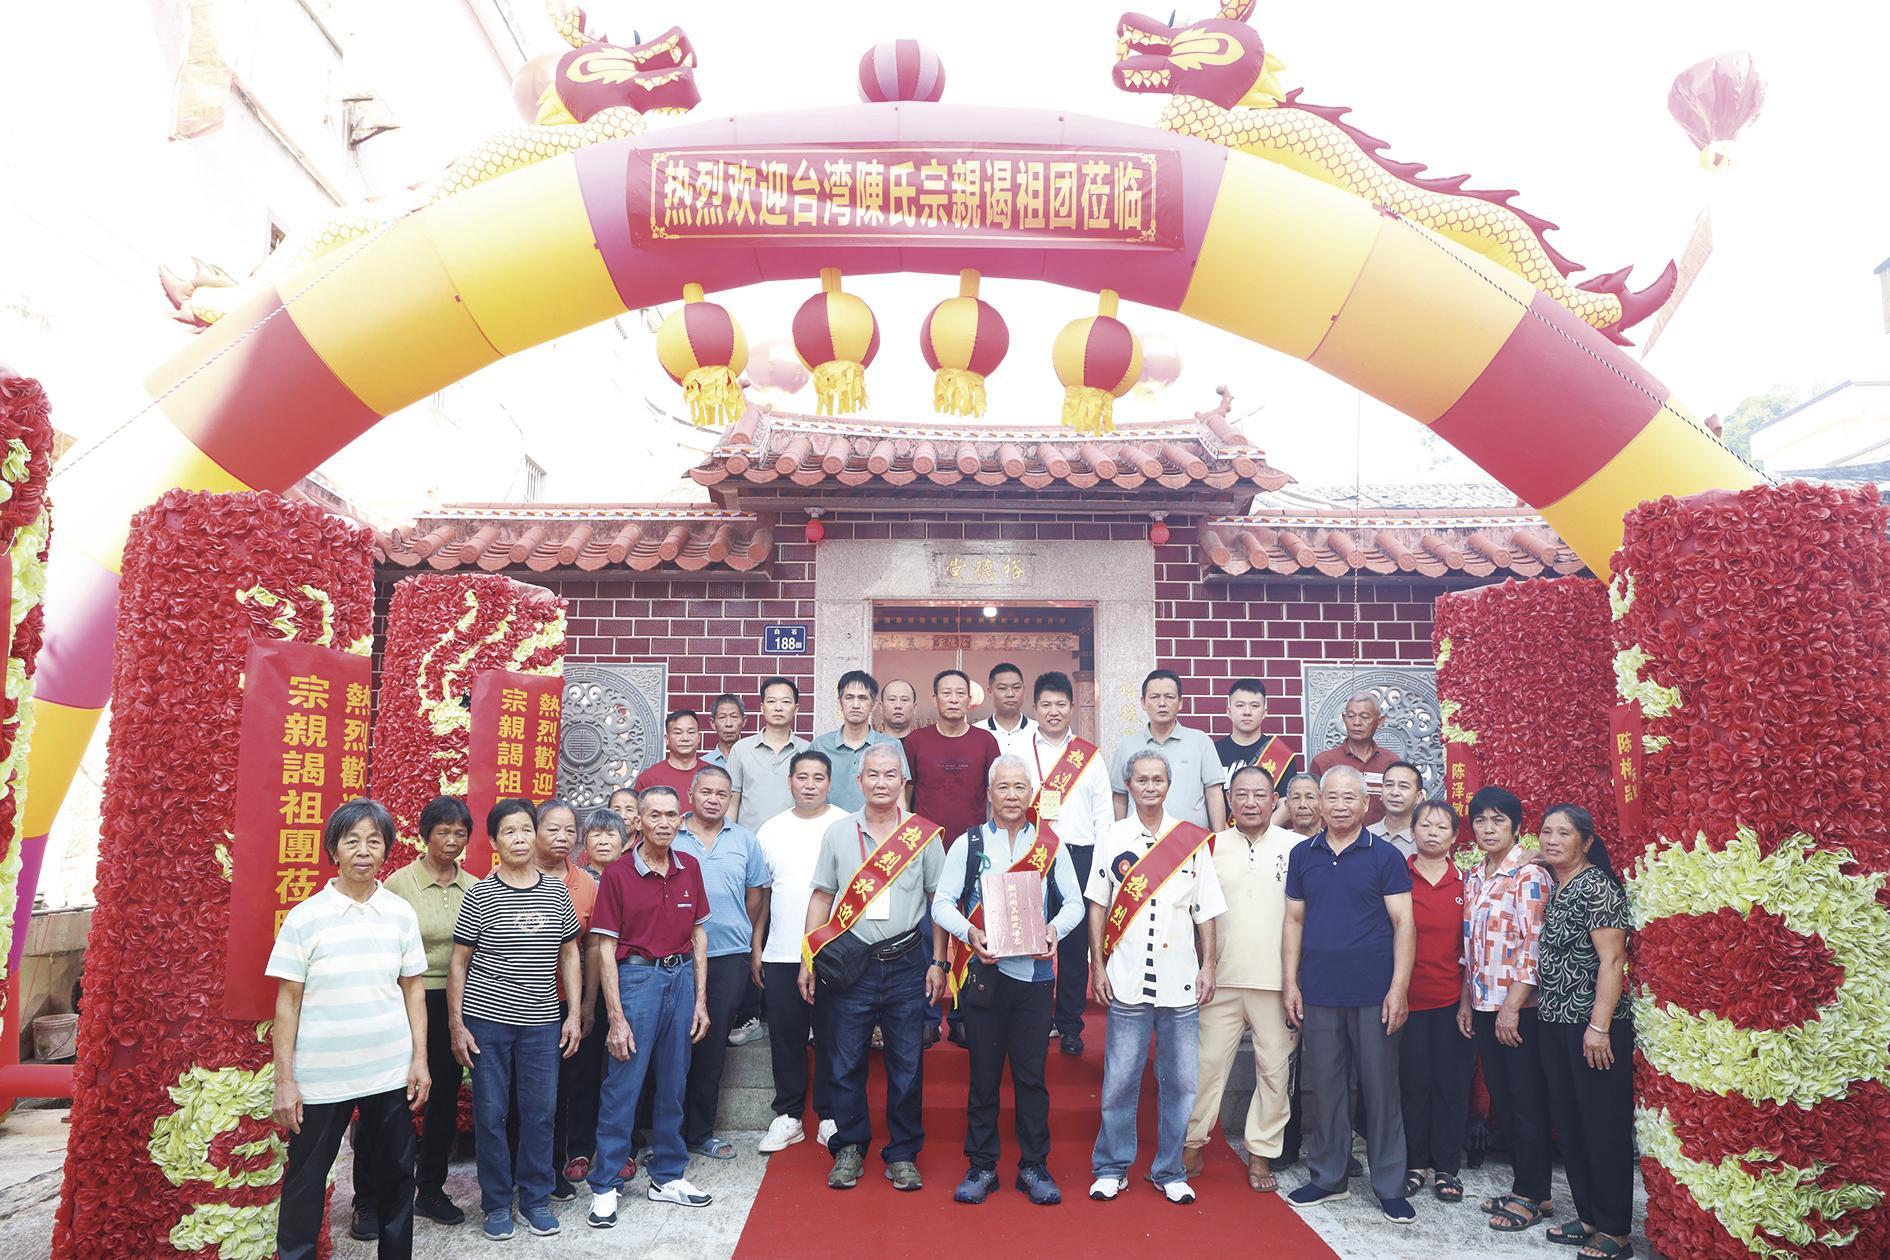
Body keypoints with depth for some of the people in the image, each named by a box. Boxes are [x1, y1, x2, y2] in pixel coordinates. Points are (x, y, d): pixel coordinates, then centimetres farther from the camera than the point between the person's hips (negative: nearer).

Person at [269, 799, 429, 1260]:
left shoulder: (401, 913, 0)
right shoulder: (305, 917, -7)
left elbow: (413, 988, 5)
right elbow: (288, 1001, -4)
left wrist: (420, 1060, 1)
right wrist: (284, 1080, -6)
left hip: (391, 1072, 2)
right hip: (320, 1076, -2)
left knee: (396, 1174, 13)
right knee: (305, 1182, 9)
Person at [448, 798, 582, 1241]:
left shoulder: (557, 892, 3)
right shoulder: (479, 895, -5)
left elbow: (569, 955, 9)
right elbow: (458, 962, -1)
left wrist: (573, 1013, 5)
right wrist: (456, 1025, -4)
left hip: (542, 1022, 2)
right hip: (486, 1020, -2)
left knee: (540, 1111, 7)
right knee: (490, 1113, 6)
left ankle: (535, 1198, 24)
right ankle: (497, 1203, 23)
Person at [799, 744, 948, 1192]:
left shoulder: (924, 833, 2)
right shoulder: (838, 833, 5)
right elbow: (821, 899, 8)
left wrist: (940, 962, 1)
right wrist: (807, 960, 3)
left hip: (906, 963, 0)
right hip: (849, 964, 1)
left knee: (907, 1065, 6)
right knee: (845, 1063, 6)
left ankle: (902, 1154, 21)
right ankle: (849, 1149, 23)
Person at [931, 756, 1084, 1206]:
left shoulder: (1051, 846, 6)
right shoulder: (969, 844, 3)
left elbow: (1074, 902, 9)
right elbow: (942, 902, 2)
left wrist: (1055, 929, -12)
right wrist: (969, 934, -16)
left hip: (1035, 972, 1)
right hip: (983, 973, 0)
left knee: (1031, 1074, 7)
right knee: (984, 1074, 7)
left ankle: (1034, 1166, 20)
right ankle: (981, 1165, 20)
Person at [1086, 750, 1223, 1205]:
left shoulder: (1192, 839, 4)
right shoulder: (1113, 838, 3)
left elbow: (1205, 910, 8)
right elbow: (1098, 906, 5)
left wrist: (1208, 966, 3)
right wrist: (1098, 967, 1)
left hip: (1181, 981, 1)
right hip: (1127, 980, -1)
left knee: (1180, 1082, 7)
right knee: (1120, 1081, 4)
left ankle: (1169, 1171, 22)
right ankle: (1111, 1168, 19)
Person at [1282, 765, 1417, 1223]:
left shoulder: (1385, 856, -3)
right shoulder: (1303, 855, 6)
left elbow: (1403, 924, -5)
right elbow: (1294, 922, 9)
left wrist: (1399, 986, -11)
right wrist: (1290, 983, 4)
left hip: (1374, 992, -3)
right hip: (1318, 992, 3)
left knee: (1381, 1087, 5)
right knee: (1321, 1086, 10)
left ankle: (1390, 1185, 18)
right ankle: (1327, 1176, 24)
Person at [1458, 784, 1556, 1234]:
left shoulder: (1529, 875, -11)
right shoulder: (1473, 877, 11)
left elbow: (1534, 944, -16)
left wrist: (1512, 1006, -18)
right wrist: (1466, 1000, 12)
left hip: (1519, 1006, -7)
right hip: (1482, 1005, 7)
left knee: (1527, 1101, 3)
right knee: (1501, 1099, 13)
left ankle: (1532, 1195, 15)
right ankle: (1523, 1186, 25)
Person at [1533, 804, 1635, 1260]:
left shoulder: (1596, 886, -12)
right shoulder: (1551, 887, 12)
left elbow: (1612, 960, -17)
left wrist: (1599, 1026, -21)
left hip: (1592, 1026, -8)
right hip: (1553, 1022, 8)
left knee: (1604, 1127, 1)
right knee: (1568, 1123, 14)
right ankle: (1588, 1216, 27)